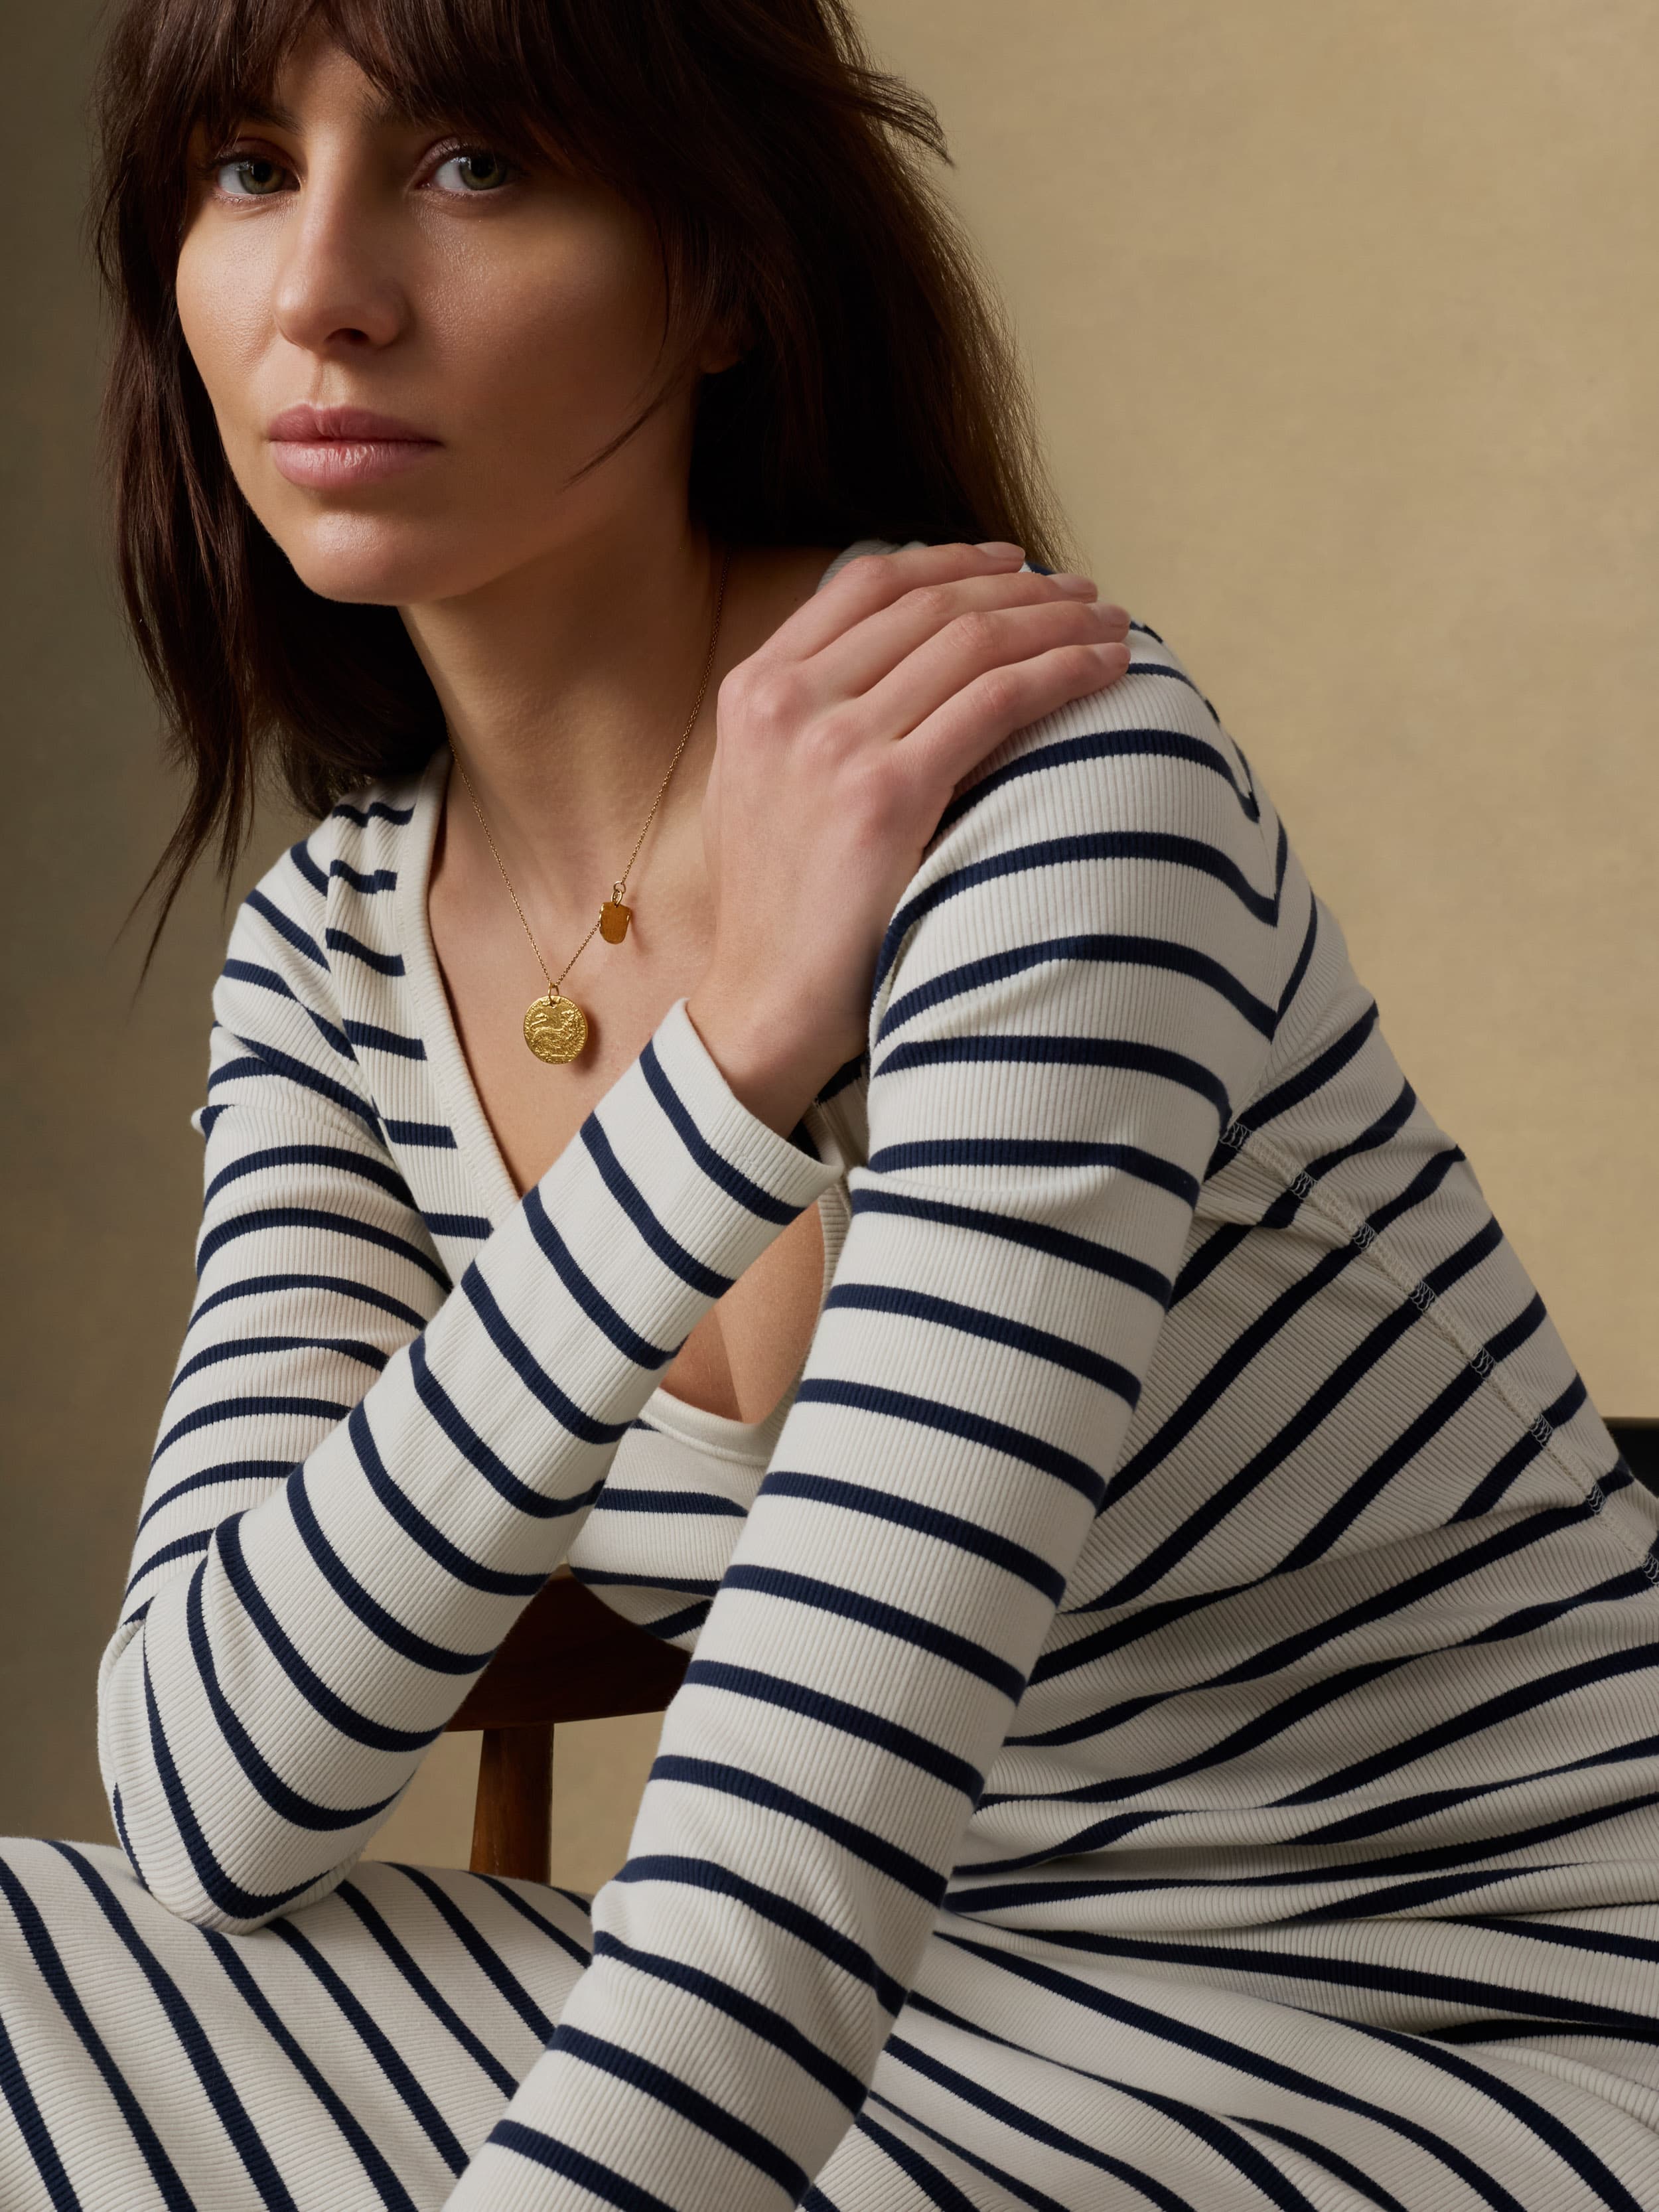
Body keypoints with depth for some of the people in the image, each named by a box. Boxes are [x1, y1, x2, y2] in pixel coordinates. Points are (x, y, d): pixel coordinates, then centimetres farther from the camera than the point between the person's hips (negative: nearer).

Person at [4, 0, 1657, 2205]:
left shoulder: (1036, 773, -21)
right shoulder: (333, 960, 0)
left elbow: (786, 1869, -29)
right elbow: (207, 1811, -14)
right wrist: (725, 1066, -23)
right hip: (956, 2010, 6)